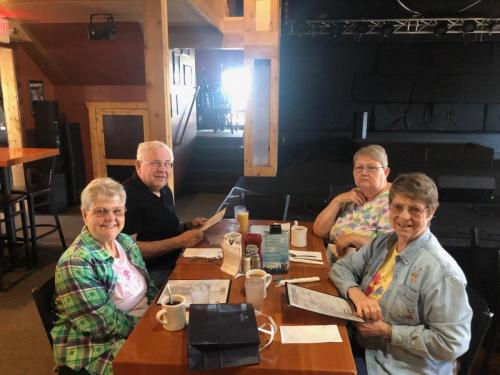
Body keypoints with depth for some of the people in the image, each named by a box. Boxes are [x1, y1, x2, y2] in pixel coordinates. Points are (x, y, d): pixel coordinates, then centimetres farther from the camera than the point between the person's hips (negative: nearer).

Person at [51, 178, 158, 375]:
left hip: (142, 327, 7)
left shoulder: (126, 242, 3)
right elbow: (105, 324, -20)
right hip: (97, 349, -7)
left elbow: (148, 288, 11)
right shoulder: (76, 263, -20)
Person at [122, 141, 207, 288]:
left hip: (174, 264, 8)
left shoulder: (165, 190, 10)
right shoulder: (127, 196, -18)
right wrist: (179, 241, -24)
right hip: (150, 273, -8)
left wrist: (188, 226, 2)